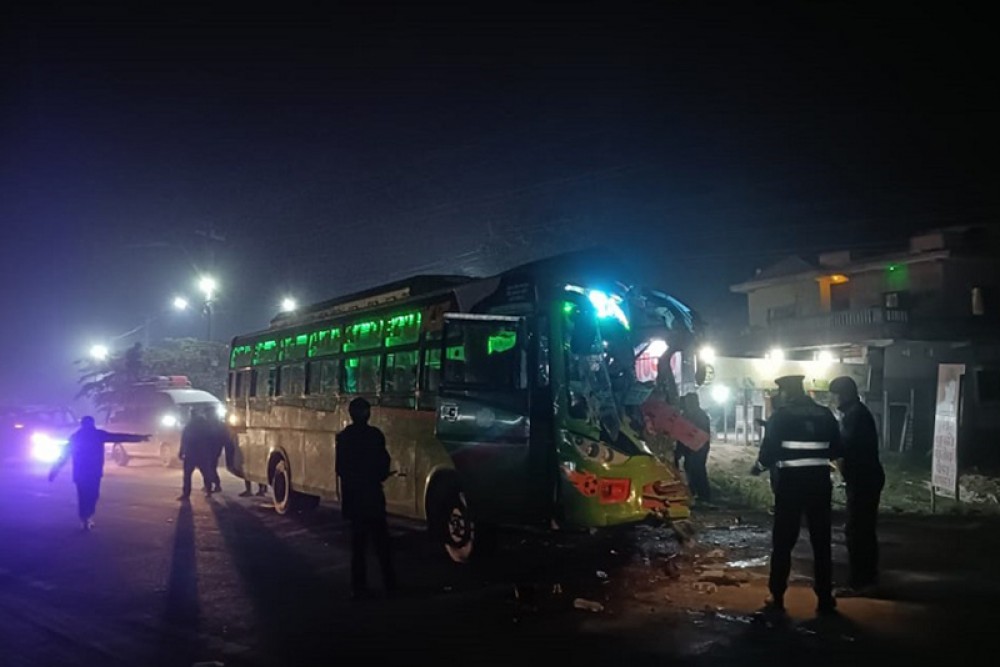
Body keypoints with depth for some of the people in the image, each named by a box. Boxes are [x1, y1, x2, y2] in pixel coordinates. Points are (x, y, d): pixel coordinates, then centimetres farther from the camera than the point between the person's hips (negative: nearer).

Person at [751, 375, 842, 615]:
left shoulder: (781, 415, -5)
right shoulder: (825, 414, 5)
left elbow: (770, 450, -9)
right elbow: (836, 451, 8)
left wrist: (758, 467, 10)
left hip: (791, 482, -3)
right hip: (819, 481, 3)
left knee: (783, 542, 7)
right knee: (821, 542, 10)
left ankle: (777, 598, 10)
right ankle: (825, 599, 10)